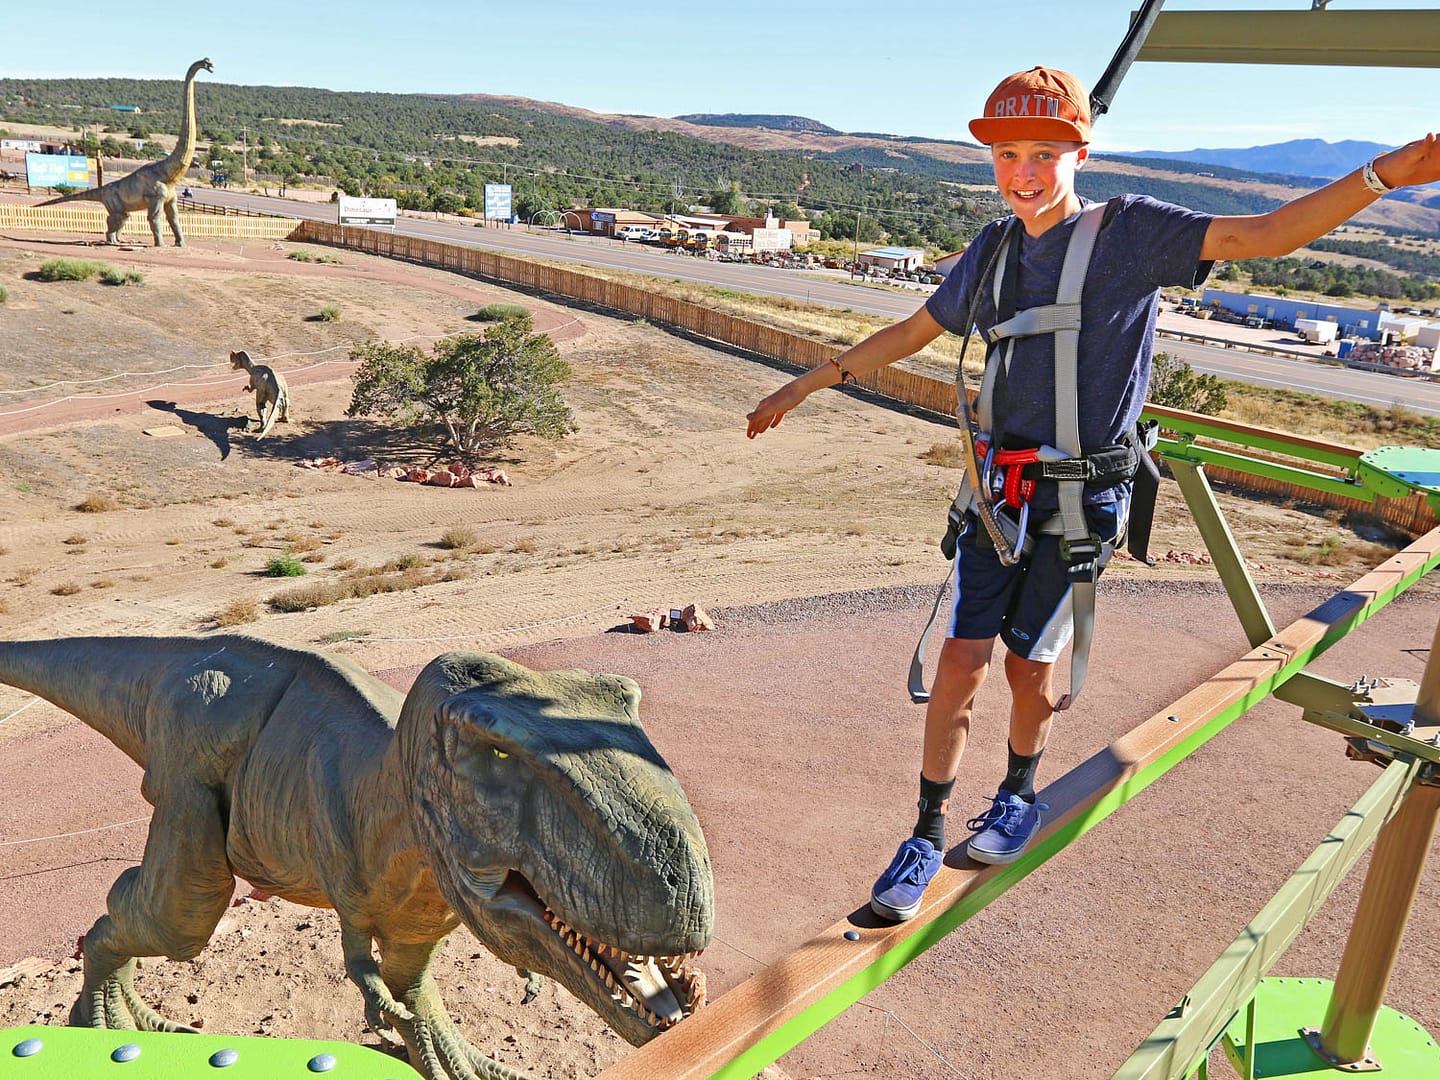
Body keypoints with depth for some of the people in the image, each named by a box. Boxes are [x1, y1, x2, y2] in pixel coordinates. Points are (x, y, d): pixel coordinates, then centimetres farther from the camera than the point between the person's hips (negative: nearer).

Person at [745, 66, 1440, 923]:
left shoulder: (1129, 231, -6)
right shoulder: (995, 249, 8)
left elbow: (1269, 235, -16)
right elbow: (914, 333, 18)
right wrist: (807, 385, 20)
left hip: (1080, 498, -3)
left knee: (1030, 663, 6)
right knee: (963, 657, -1)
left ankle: (1021, 795, 35)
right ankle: (929, 836, 11)